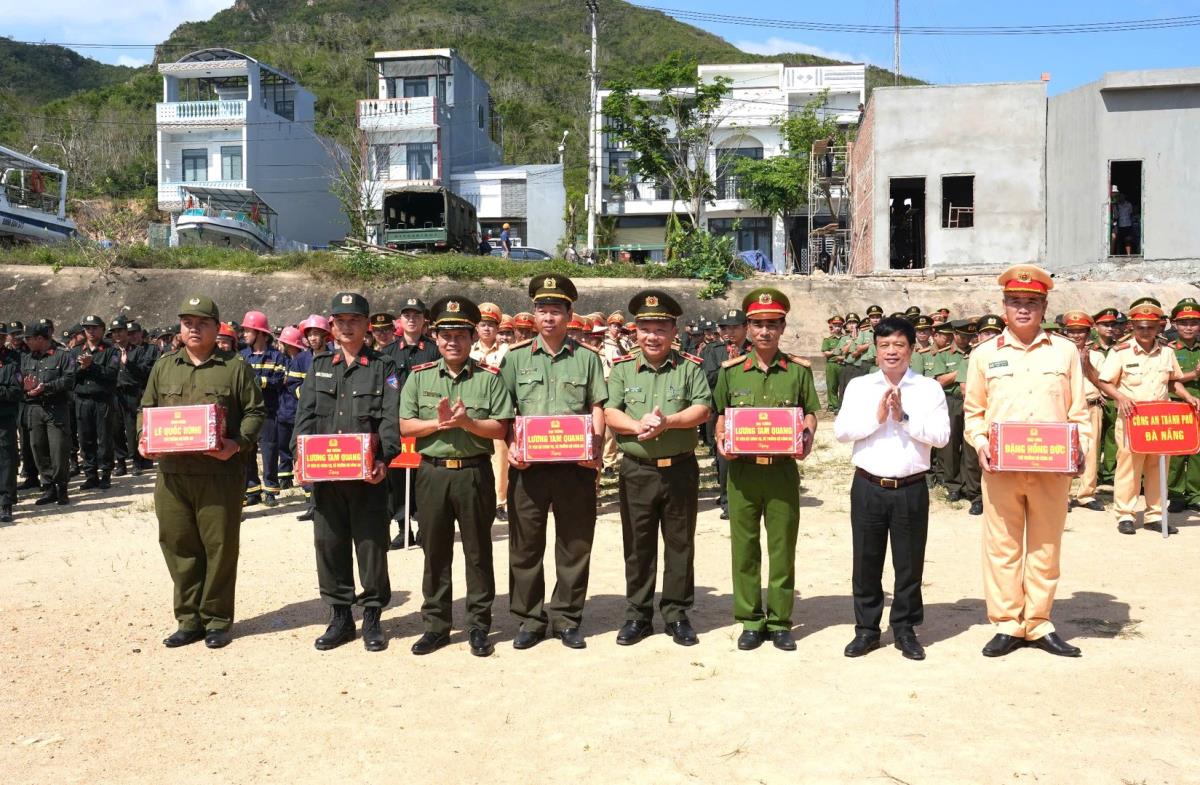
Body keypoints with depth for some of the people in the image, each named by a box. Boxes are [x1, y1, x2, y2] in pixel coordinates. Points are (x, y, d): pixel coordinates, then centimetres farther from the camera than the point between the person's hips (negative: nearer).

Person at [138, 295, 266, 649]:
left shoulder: (235, 368, 3)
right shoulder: (164, 366, 15)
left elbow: (255, 411, 0)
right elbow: (146, 408, 20)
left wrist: (238, 443, -15)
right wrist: (144, 437, 0)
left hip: (220, 472, -4)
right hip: (172, 473, 4)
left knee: (219, 546, 1)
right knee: (178, 546, 9)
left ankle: (217, 620, 15)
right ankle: (188, 619, 22)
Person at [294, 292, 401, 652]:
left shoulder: (383, 367, 5)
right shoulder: (319, 366, 15)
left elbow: (391, 419, -6)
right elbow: (305, 415, 7)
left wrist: (384, 459, -20)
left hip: (368, 473, -3)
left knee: (371, 545, 3)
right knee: (329, 544, 8)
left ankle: (372, 617, 16)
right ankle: (339, 617, 21)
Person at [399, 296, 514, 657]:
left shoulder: (489, 377, 0)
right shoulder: (419, 376, 6)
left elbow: (499, 429, -5)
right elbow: (405, 426, 1)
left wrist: (467, 422, -19)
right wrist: (438, 423, -14)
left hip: (474, 471, -2)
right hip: (432, 472, 2)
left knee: (478, 550, 6)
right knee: (435, 550, 10)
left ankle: (478, 626, 18)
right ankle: (436, 625, 22)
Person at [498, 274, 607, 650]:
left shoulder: (587, 358, 7)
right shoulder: (515, 358, 7)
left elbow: (597, 408, 6)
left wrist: (594, 447, -9)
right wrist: (510, 447, -8)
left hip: (574, 465, 0)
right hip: (527, 465, 0)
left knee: (574, 545, 7)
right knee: (525, 545, 7)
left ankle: (566, 618, 20)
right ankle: (530, 619, 20)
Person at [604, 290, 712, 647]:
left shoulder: (690, 367, 2)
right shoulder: (622, 368, 4)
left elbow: (702, 409, -8)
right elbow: (609, 413, -4)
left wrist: (667, 422, -22)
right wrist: (638, 426, -21)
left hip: (680, 469, 0)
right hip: (636, 470, 1)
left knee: (680, 544, 8)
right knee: (637, 546, 9)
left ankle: (677, 614, 21)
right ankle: (637, 615, 21)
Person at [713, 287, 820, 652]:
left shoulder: (799, 370, 3)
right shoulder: (731, 371, 5)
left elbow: (810, 413, 9)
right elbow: (721, 414, 12)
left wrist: (806, 437, -10)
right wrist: (721, 440, -6)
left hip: (782, 470, -1)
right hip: (742, 470, 1)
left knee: (783, 549, 6)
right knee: (744, 548, 7)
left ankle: (780, 621, 19)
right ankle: (750, 620, 19)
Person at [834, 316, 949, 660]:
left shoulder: (929, 389, 3)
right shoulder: (858, 386, 7)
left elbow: (941, 435, -7)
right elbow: (840, 430, -2)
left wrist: (904, 417, -14)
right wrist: (877, 417, -13)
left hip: (911, 488, -1)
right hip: (868, 487, 1)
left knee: (910, 562, 7)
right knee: (866, 561, 8)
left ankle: (905, 629, 23)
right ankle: (866, 629, 21)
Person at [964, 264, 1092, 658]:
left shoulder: (1064, 350, 8)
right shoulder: (984, 354, 6)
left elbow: (1078, 410, 9)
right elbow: (973, 412, 9)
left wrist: (1080, 448, -6)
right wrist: (980, 444, -7)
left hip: (1052, 468, 1)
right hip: (1000, 467, 0)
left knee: (1045, 547, 9)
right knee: (1002, 546, 4)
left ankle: (1038, 624, 21)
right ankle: (1007, 625, 15)